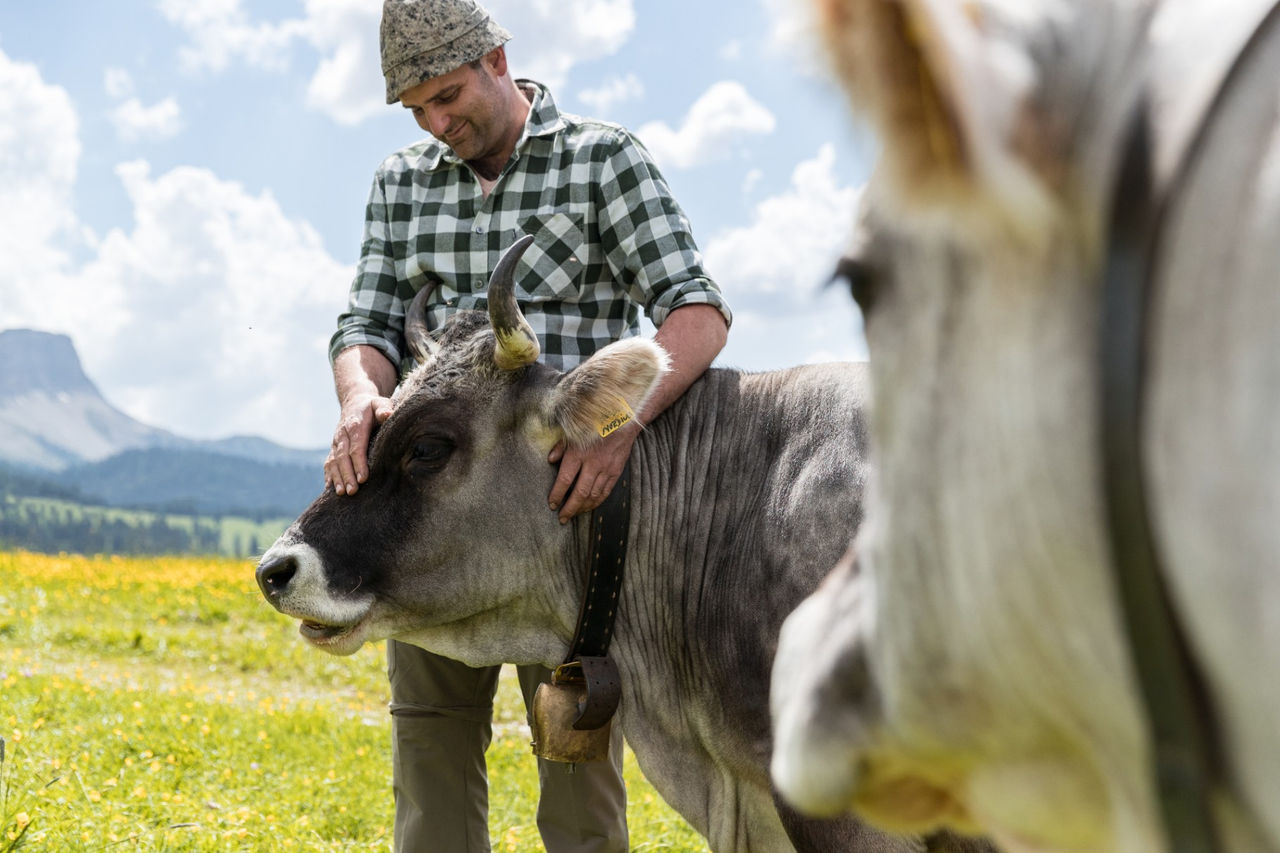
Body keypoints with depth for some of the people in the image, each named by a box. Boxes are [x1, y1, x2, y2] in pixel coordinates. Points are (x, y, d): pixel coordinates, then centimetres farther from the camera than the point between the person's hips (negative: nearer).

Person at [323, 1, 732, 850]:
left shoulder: (605, 160, -2)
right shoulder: (403, 184, 13)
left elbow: (699, 311, -11)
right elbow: (368, 326, 7)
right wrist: (363, 400, -19)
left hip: (566, 495, -4)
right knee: (432, 733, 5)